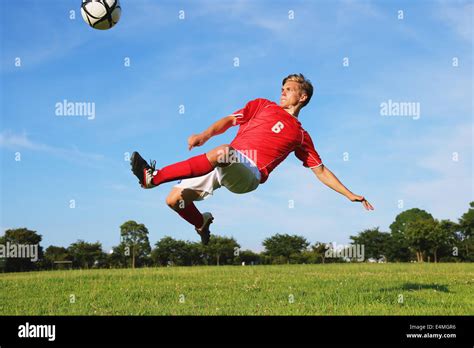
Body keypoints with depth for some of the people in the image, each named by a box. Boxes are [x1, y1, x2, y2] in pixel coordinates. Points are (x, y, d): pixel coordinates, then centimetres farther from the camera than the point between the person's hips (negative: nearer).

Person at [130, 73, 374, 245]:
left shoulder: (300, 135, 20)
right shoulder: (262, 105, 24)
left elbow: (320, 171, 21)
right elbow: (229, 121, 16)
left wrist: (350, 195, 14)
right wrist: (205, 135, -4)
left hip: (250, 174, -4)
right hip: (225, 167, 4)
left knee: (221, 153, -38)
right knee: (174, 199, -8)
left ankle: (153, 177, -39)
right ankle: (201, 223, 25)